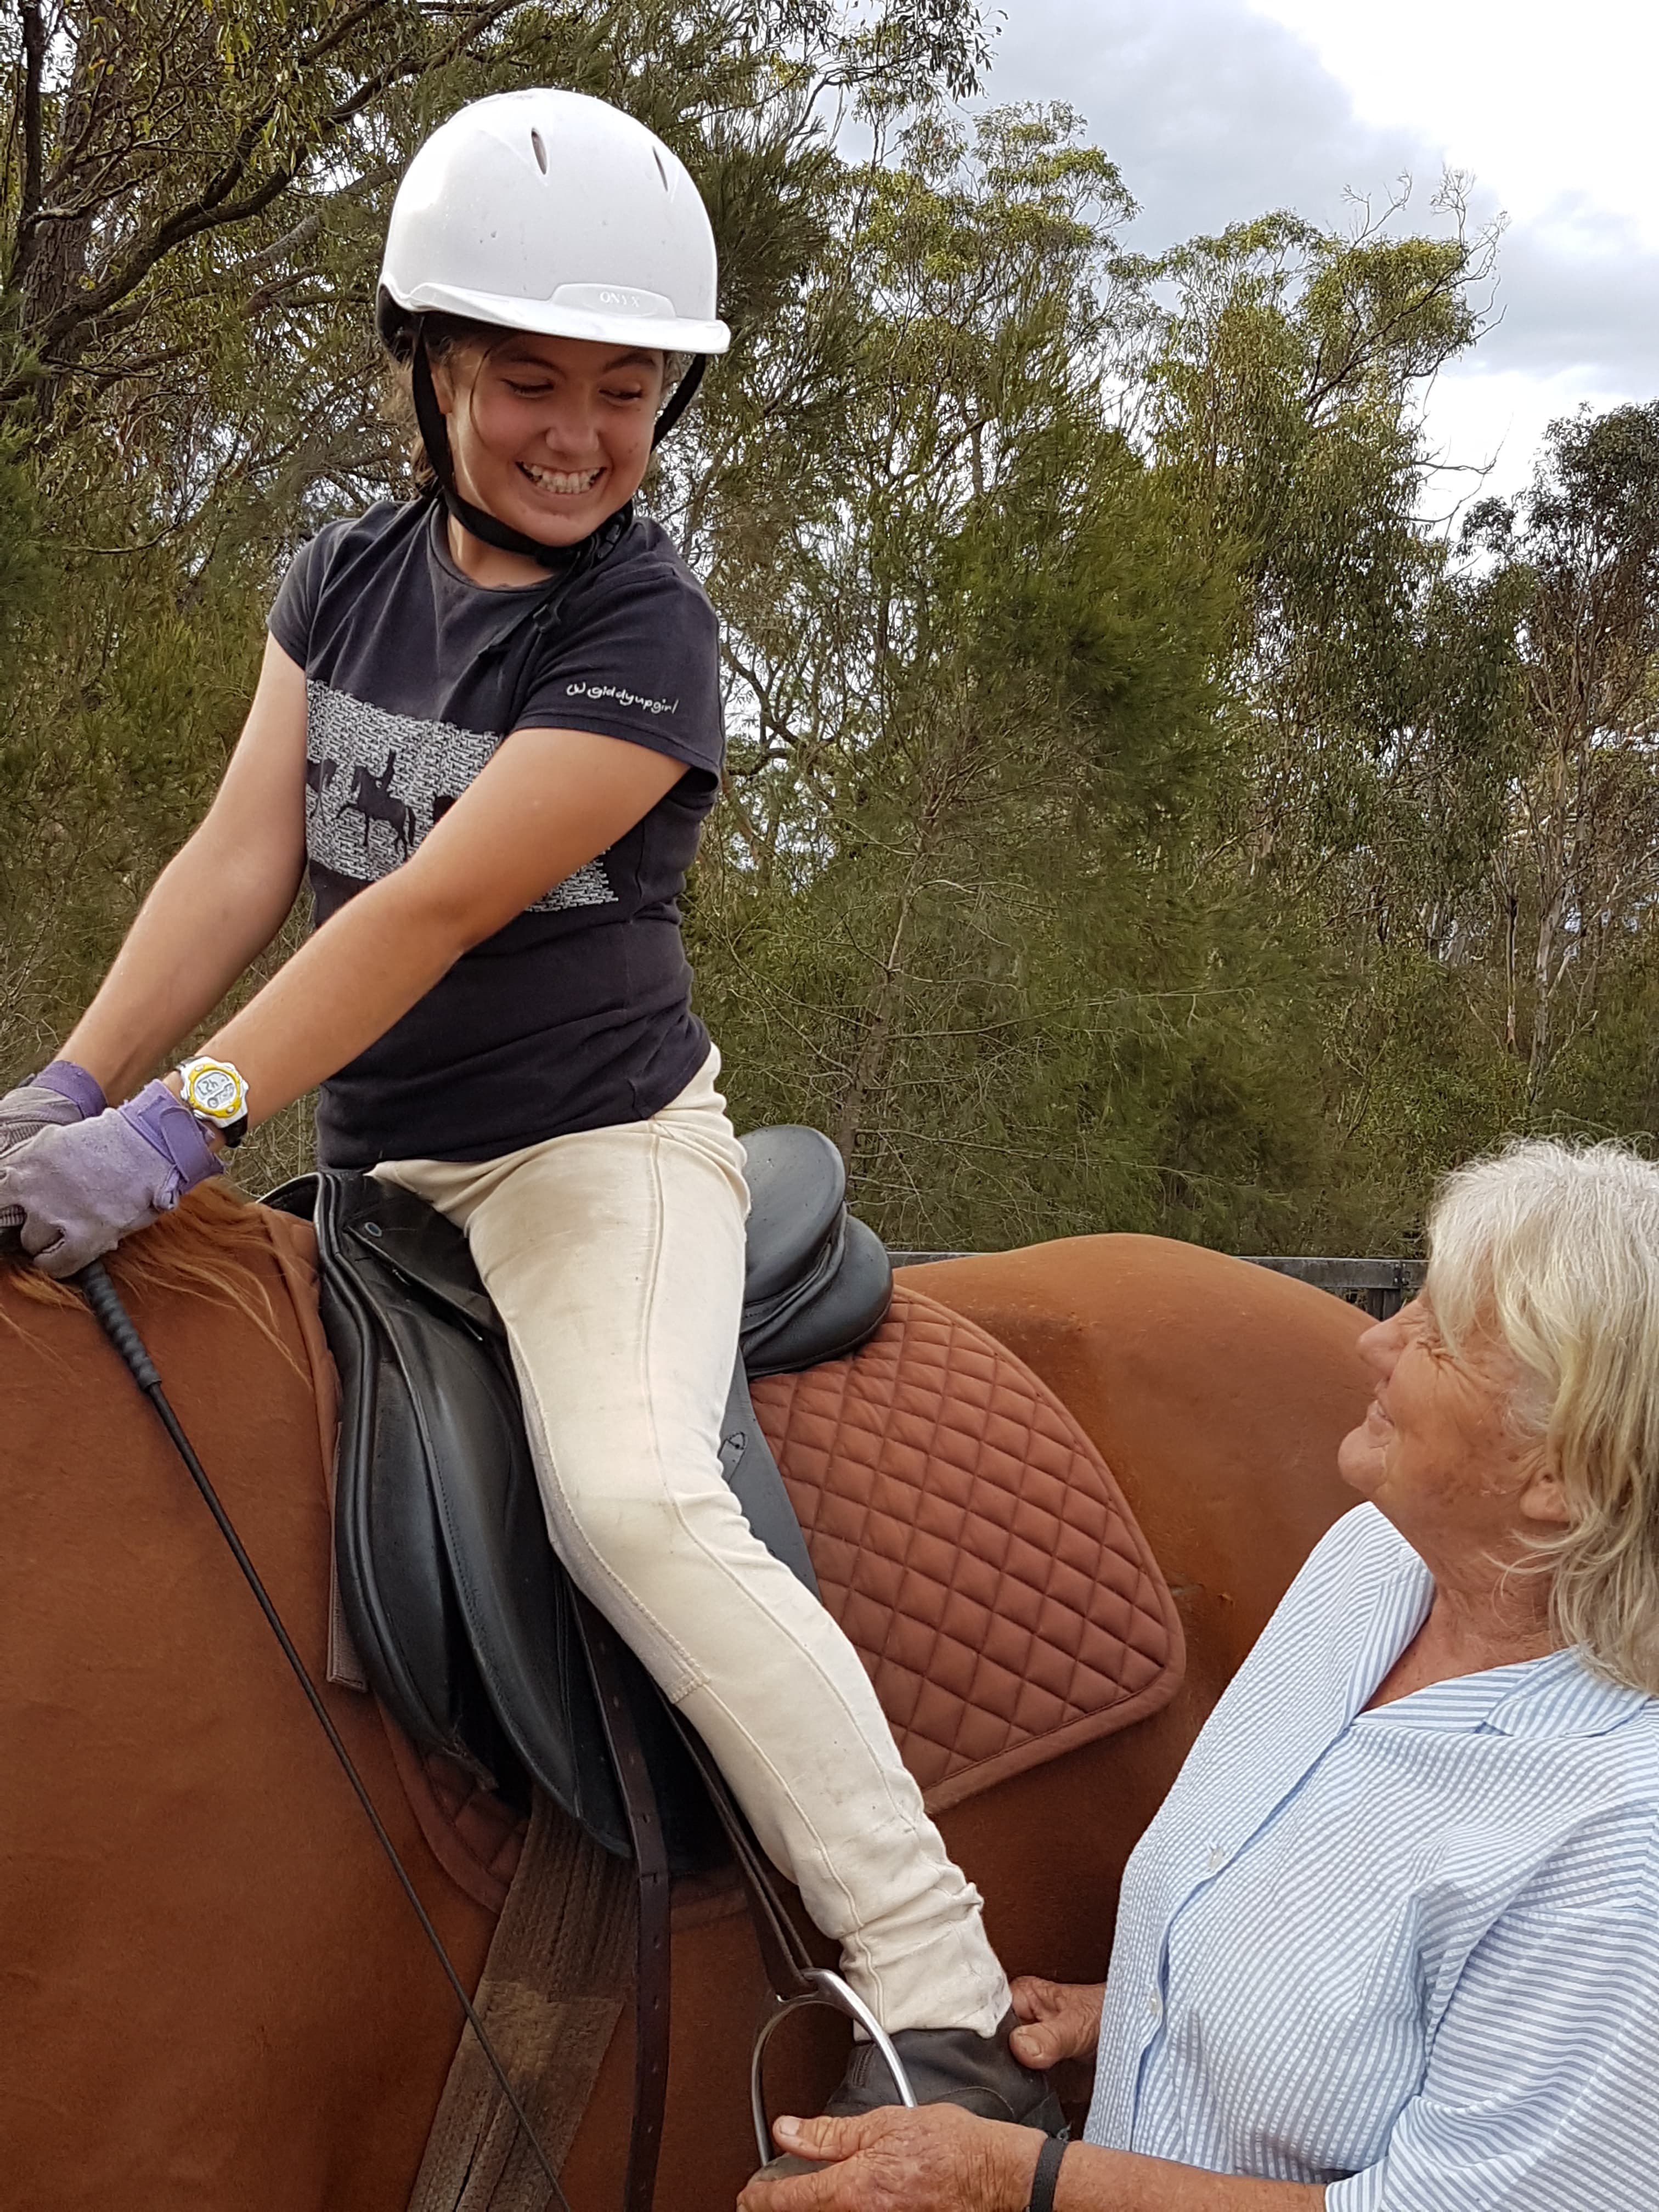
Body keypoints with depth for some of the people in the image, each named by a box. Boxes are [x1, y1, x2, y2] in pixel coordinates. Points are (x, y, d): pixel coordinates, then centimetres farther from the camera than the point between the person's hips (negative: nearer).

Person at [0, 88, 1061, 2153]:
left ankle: (943, 2000, -22)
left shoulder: (644, 636, -15)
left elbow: (438, 907, -24)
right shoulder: (345, 581, 5)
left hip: (598, 1142, -7)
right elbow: (240, 861, -2)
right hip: (374, 1167, 7)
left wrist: (180, 1125, -31)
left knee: (631, 1496, -30)